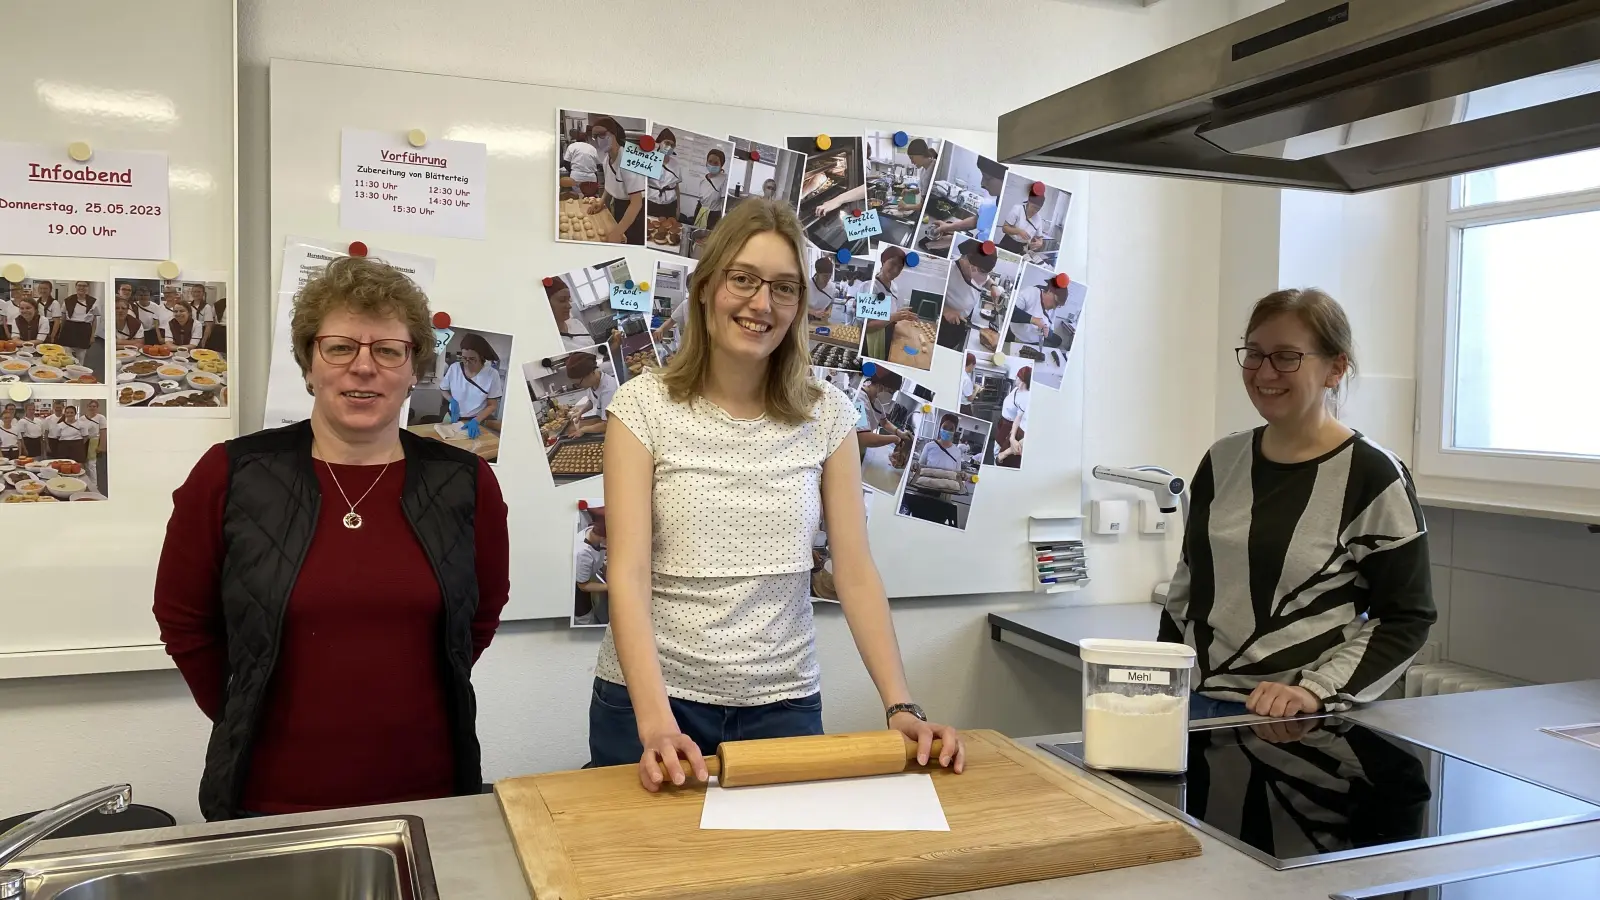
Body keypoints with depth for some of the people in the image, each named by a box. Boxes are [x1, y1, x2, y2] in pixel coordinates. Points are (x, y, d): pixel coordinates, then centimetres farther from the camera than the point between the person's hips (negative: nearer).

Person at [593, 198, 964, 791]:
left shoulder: (826, 414, 0)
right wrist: (656, 725, -26)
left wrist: (901, 707, -12)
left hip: (785, 703, 2)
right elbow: (628, 573, -15)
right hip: (653, 702, -1)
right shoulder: (644, 406, -8)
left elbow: (855, 572, -2)